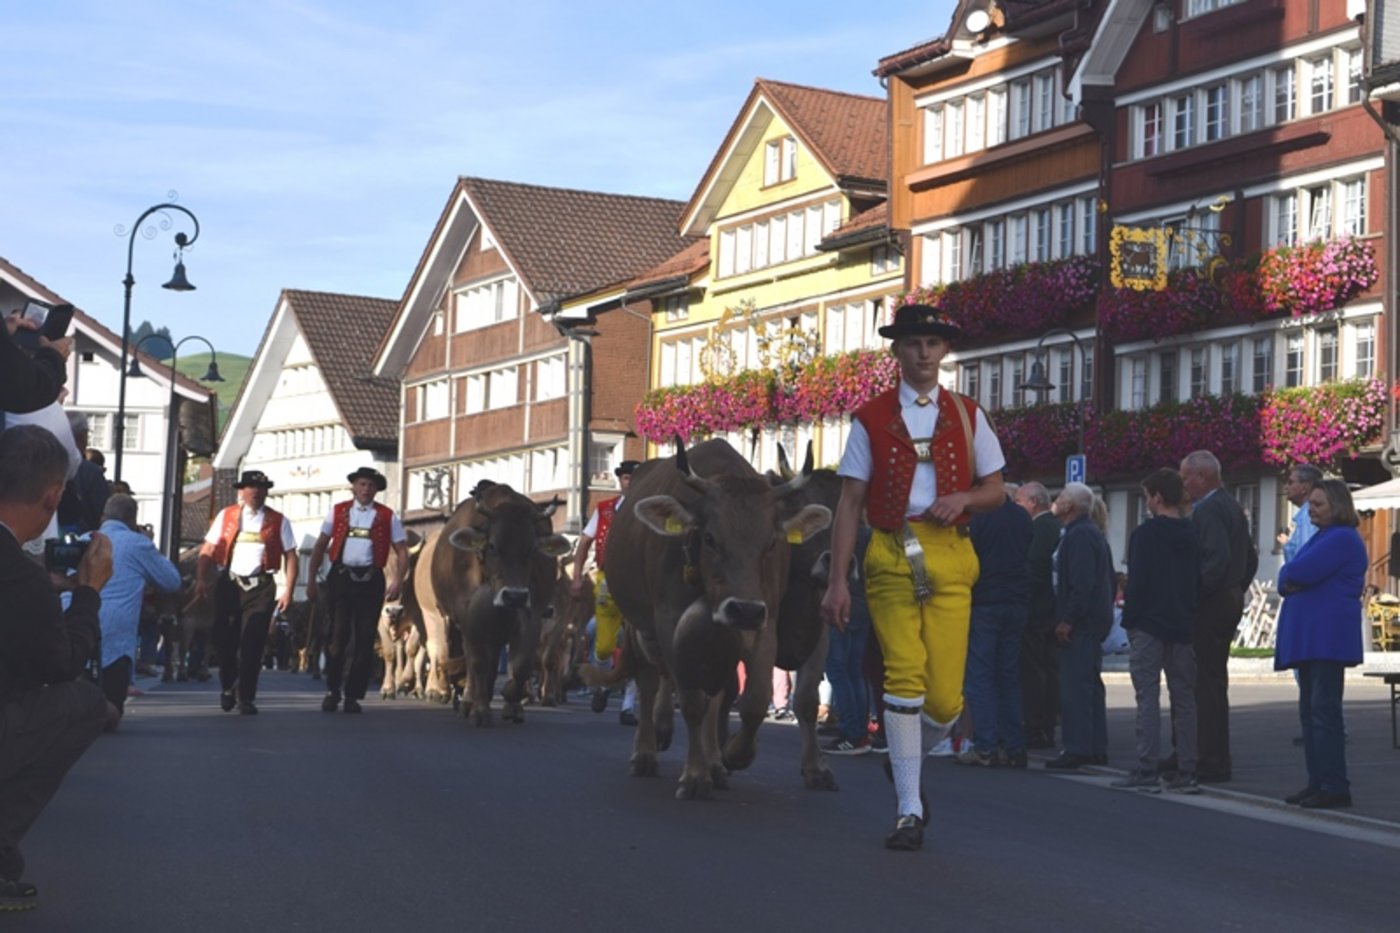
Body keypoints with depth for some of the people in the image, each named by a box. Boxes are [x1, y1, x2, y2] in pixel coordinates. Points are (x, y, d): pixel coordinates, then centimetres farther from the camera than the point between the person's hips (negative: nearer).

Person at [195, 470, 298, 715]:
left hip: (260, 587, -1)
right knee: (224, 640, 2)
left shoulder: (278, 521, 6)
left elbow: (290, 557, 4)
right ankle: (228, 687, 27)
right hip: (228, 584, 1)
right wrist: (201, 580, -10)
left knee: (252, 644, -3)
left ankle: (246, 698, 5)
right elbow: (208, 551, 4)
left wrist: (288, 591, -5)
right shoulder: (226, 517, 8)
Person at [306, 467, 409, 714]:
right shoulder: (338, 512, 8)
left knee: (365, 639, 2)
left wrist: (398, 581, -9)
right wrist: (311, 580, 4)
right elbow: (319, 547, 10)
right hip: (341, 577, 0)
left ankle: (354, 696, 11)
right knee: (338, 635, -3)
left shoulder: (387, 517, 6)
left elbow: (402, 552, 4)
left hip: (371, 580, 0)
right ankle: (332, 691, 9)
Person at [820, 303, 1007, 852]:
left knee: (944, 697, -5)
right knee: (903, 678, -10)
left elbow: (996, 491, 17)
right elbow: (849, 505, 4)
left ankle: (907, 758, 28)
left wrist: (962, 499, -6)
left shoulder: (966, 415, 14)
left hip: (948, 558, 2)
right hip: (890, 556, -1)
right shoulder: (870, 419, 8)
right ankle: (908, 810, -1)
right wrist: (837, 581, -3)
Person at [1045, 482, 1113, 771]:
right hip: (1095, 620, 11)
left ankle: (1077, 749, -12)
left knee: (1074, 686, -11)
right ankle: (1096, 748, 18)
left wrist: (1067, 620, -22)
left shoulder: (1079, 536, -15)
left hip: (1080, 624, -11)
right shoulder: (1092, 532, 19)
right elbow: (1109, 578, 23)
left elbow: (1082, 583, -23)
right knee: (1090, 685, 14)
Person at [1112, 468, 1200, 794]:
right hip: (1183, 626, 6)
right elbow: (1199, 580, 10)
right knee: (1184, 699, 9)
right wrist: (1189, 614, 16)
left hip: (1149, 625, -6)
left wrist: (1130, 617, -5)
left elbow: (1137, 582, -13)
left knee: (1148, 697, -5)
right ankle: (1187, 773, 9)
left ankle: (1147, 772, -8)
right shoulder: (1192, 535, 8)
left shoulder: (1146, 534, -10)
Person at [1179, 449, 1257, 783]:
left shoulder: (1207, 510, -15)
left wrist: (1194, 594, -21)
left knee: (1207, 683, -7)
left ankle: (1212, 764, -5)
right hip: (1230, 601, 10)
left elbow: (1217, 559, -26)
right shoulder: (1232, 507, 16)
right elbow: (1251, 558, 21)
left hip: (1209, 606, -10)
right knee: (1212, 682, 15)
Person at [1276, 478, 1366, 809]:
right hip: (1309, 636, 10)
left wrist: (1289, 577, 0)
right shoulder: (1323, 537, 22)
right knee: (1310, 711, 11)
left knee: (1324, 710, -12)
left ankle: (1335, 787, -10)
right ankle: (1318, 782, 15)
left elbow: (1301, 571, -20)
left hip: (1328, 636, -10)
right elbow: (1288, 578, 18)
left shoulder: (1342, 539, -11)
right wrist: (1289, 582, -4)